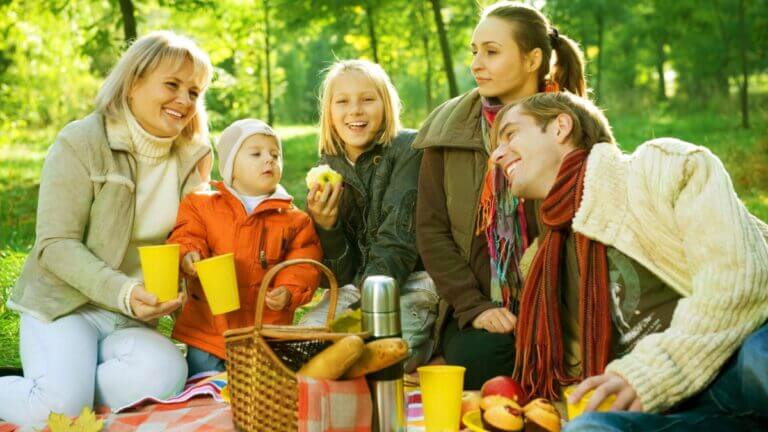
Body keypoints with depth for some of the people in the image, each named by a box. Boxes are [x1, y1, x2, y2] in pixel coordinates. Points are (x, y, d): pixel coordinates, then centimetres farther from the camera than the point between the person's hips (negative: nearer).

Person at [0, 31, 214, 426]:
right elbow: (55, 244, -15)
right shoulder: (81, 143, -11)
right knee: (58, 409, -28)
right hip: (62, 304, -4)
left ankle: (66, 384, -5)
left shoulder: (194, 156, 4)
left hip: (131, 318, 4)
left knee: (164, 376, -28)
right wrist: (123, 291, -29)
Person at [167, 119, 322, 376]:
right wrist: (187, 255, -23)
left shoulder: (295, 220, 4)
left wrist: (289, 292, -19)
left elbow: (303, 265, -1)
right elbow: (185, 238, -1)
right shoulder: (202, 206, 6)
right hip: (207, 330, 0)